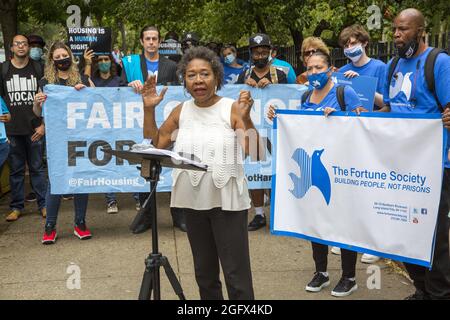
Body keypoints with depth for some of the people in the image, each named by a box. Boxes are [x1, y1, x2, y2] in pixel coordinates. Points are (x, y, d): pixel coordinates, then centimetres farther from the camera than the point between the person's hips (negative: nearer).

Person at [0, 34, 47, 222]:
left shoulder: (38, 69, 5)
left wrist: (44, 124, -2)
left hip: (35, 129, -1)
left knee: (37, 168, 5)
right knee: (16, 169, 7)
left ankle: (43, 204, 14)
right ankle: (16, 207, 17)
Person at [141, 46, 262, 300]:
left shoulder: (232, 109, -9)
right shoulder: (182, 111, 6)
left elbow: (255, 153, -17)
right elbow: (153, 146, 9)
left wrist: (246, 118, -30)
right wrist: (149, 110, -1)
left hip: (227, 201, -5)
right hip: (194, 202, 5)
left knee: (236, 275, -4)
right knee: (204, 274, 18)